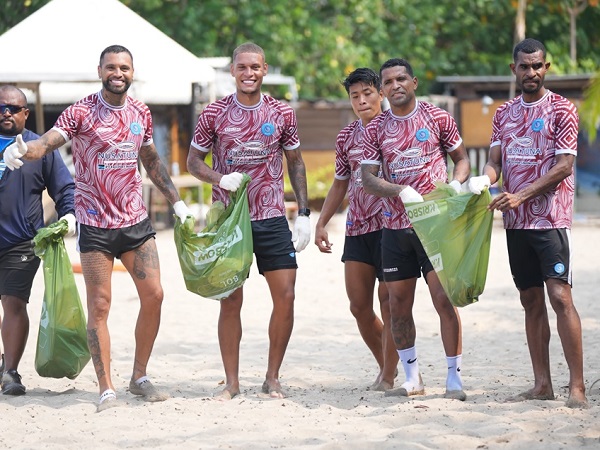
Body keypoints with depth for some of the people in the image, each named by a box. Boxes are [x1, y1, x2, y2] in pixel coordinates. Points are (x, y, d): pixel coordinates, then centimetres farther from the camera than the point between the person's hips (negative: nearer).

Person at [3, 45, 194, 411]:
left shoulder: (141, 113, 7)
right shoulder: (82, 112, -9)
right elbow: (48, 142, -23)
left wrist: (176, 200, 23)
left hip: (136, 220, 5)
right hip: (96, 225, -5)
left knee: (153, 295, 1)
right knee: (99, 305, -3)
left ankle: (140, 377, 17)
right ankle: (107, 390, 4)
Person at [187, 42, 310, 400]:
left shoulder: (282, 114, 4)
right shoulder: (215, 114, -1)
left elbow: (295, 162, 13)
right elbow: (194, 161, 5)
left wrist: (304, 213, 6)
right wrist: (220, 178, -15)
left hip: (272, 219, 2)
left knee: (286, 295, -4)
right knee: (230, 301, -1)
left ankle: (273, 378, 10)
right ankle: (232, 382, 9)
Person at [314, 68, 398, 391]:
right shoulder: (346, 137, 13)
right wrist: (321, 223, 17)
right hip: (357, 228, 6)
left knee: (388, 302, -6)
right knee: (359, 305, 4)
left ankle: (388, 376, 2)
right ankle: (386, 366, 22)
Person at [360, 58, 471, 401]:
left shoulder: (438, 119, 2)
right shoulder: (376, 130, 6)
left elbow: (462, 158, 11)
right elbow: (368, 178, 0)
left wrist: (456, 183, -11)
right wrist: (400, 191, -17)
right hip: (395, 227, 3)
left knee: (445, 299, -9)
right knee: (398, 304, 6)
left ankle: (455, 379, -2)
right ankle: (412, 379, 18)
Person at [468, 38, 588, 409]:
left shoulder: (562, 110, -4)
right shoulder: (504, 114, 14)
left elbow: (564, 166, -11)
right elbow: (496, 160, 9)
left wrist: (521, 195, -20)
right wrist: (485, 178, -15)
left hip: (551, 218, -6)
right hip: (516, 222, 6)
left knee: (560, 296, -13)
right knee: (531, 300, 8)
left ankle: (577, 388, -15)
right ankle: (542, 385, 12)